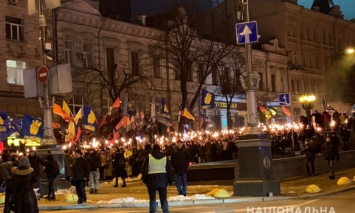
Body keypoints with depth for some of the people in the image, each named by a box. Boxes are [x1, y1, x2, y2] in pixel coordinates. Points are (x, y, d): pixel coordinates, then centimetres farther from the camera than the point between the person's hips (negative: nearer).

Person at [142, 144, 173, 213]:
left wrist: (144, 179, 6)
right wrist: (170, 180, 12)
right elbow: (169, 169, 7)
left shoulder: (148, 157, -3)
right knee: (163, 198, 9)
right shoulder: (165, 157, 5)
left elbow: (144, 169, -3)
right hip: (163, 179, 2)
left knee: (152, 198, 4)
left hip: (152, 179, -2)